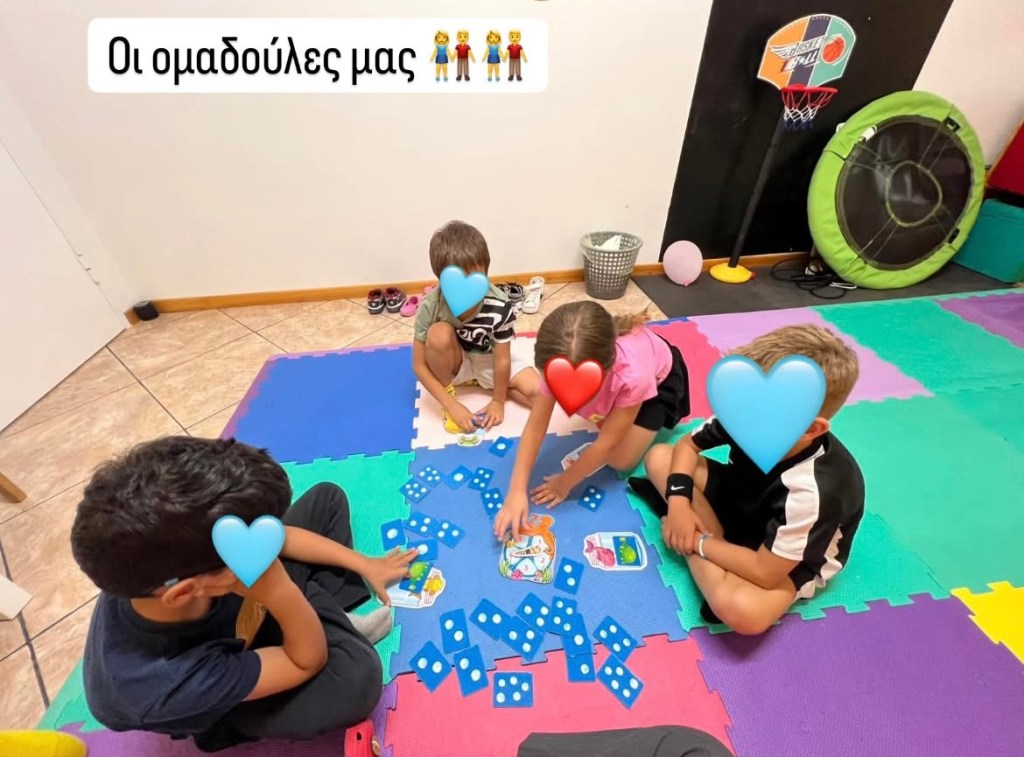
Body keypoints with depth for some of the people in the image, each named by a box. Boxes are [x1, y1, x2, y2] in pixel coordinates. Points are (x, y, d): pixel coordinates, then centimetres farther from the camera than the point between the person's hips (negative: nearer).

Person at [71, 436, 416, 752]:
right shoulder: (169, 682, -45)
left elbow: (279, 538, -15)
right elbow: (309, 661, -31)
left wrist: (363, 564, -8)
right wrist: (280, 592, -52)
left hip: (235, 616, 5)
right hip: (223, 693, -5)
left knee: (327, 498, -1)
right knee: (357, 674, -35)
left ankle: (335, 628, 2)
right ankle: (341, 630, 1)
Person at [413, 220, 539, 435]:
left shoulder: (500, 306, -32)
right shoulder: (431, 307, -30)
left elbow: (502, 359, -21)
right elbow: (420, 365, -22)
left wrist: (498, 401, -12)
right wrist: (451, 405, -25)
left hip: (489, 360, 0)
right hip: (454, 362, 0)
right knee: (439, 334, -34)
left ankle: (480, 383, 3)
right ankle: (450, 394, -8)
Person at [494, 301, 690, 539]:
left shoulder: (633, 375, -45)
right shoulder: (560, 365, -35)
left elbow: (607, 443, -31)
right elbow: (535, 428, -28)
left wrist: (564, 483, -20)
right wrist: (517, 491, -32)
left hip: (660, 377, -4)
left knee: (621, 459, -14)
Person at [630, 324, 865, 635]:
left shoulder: (811, 491, -40)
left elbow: (763, 572, -32)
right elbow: (688, 444, -8)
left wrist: (698, 543, -21)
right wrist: (679, 498, -21)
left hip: (792, 560, -5)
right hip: (742, 500, 6)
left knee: (740, 609, -37)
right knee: (659, 456, -6)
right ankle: (720, 543, -7)